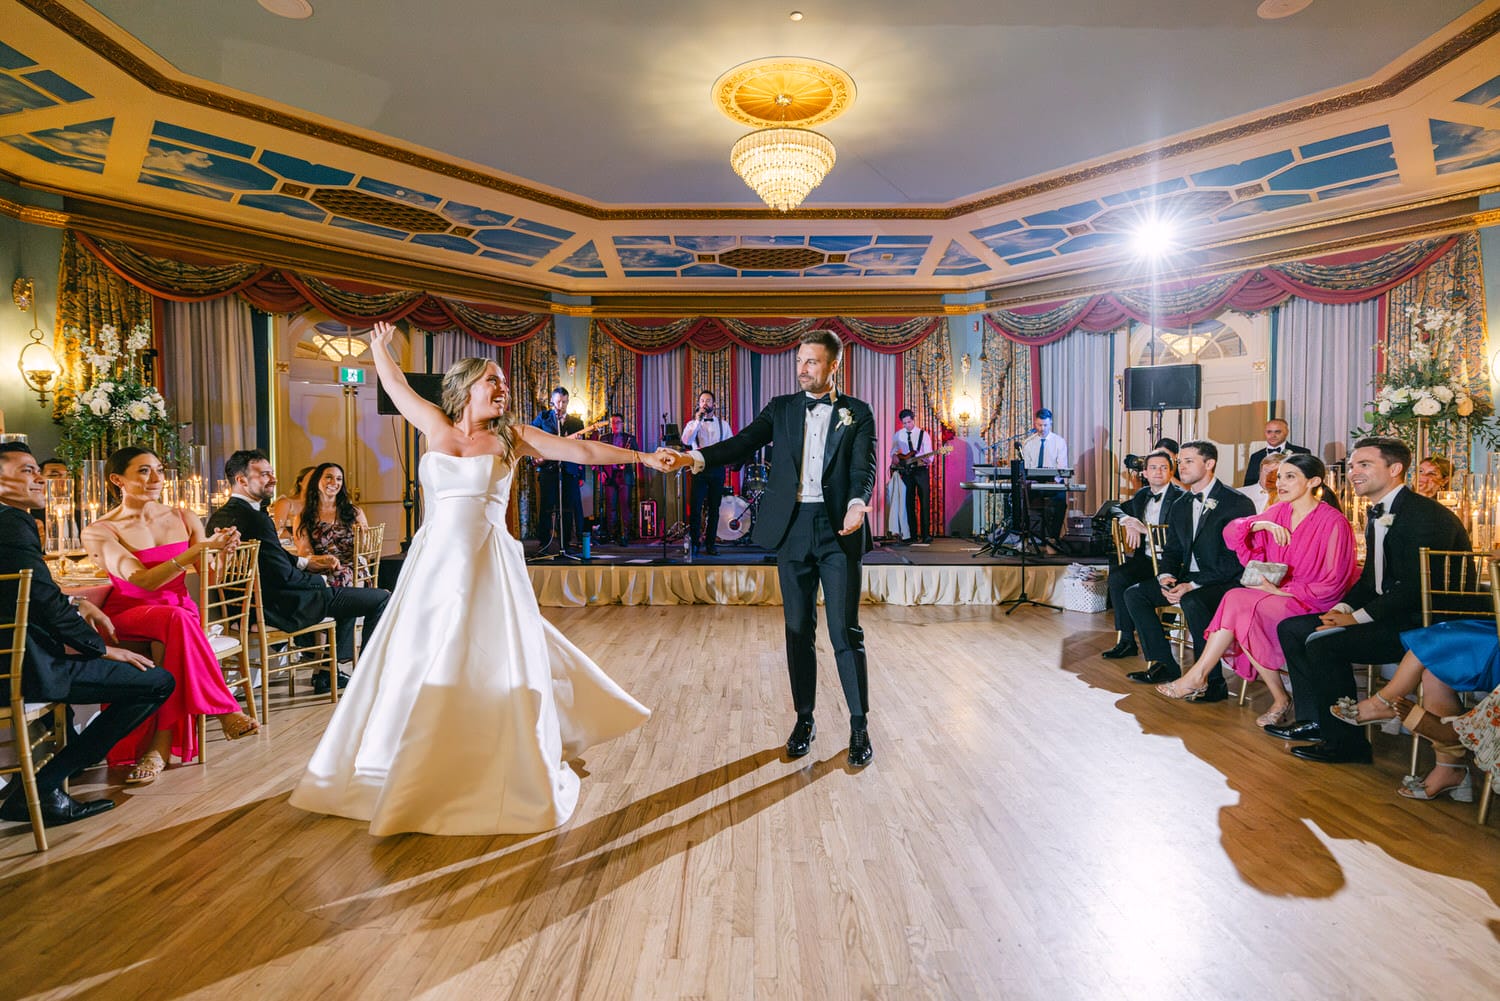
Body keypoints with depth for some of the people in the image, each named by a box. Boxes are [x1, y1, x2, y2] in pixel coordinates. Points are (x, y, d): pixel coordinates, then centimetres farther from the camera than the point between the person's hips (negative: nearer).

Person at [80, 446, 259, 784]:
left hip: (180, 610, 3)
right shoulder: (99, 532, -5)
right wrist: (200, 548, -30)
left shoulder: (182, 518, 7)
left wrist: (219, 548, -17)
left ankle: (160, 746, -29)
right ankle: (226, 711, -29)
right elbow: (144, 581, -20)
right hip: (127, 615, -3)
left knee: (168, 643, -33)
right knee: (176, 619, -35)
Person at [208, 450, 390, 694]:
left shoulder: (219, 517, 6)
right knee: (381, 598, -5)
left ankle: (329, 672, 29)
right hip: (279, 609, -11)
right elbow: (283, 576, -24)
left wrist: (306, 562, 8)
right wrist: (321, 580, -7)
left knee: (350, 595, 30)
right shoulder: (256, 519, -24)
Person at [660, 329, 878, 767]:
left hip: (838, 529, -2)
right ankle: (804, 720, 23)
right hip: (792, 529, 3)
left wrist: (858, 504, -28)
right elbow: (743, 443, -1)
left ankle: (859, 728, 13)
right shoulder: (781, 408, 11)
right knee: (798, 630, 9)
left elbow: (864, 466, -6)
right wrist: (693, 457, -17)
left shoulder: (857, 413, 5)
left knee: (845, 631, -1)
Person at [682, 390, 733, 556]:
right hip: (699, 468, -1)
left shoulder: (723, 424, 12)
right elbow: (685, 441, -12)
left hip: (717, 468, 2)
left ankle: (711, 543, 11)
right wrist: (698, 421, -13)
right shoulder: (692, 424, 7)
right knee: (696, 506, -7)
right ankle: (694, 542, 1)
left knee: (714, 507, 4)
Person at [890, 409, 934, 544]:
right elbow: (894, 449, 24)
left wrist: (927, 460, -27)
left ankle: (926, 534, -7)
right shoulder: (898, 435, 9)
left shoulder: (923, 434, 0)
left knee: (925, 501, -7)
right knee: (909, 503, 3)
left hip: (921, 469, -3)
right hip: (905, 471, 3)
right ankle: (913, 534, 8)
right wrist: (894, 456, 2)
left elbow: (929, 454, -5)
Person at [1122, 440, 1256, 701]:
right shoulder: (1180, 506, 13)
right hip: (1187, 580, 8)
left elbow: (1237, 559, -17)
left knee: (1192, 601, -36)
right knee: (1134, 593, -6)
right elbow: (1171, 550, 16)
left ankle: (1213, 681, -22)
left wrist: (1192, 585, -24)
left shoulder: (1238, 503, -10)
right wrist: (1166, 577, -7)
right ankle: (1164, 665, 1)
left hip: (1226, 582, -8)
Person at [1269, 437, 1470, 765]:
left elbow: (1415, 587, -24)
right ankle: (1313, 720, 7)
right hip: (1390, 613, 10)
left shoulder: (1426, 515, -18)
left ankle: (1346, 742, -11)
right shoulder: (1377, 514, 13)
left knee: (1324, 643, -26)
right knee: (1291, 628, 2)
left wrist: (1358, 617, -20)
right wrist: (1343, 608, 0)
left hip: (1423, 625, -10)